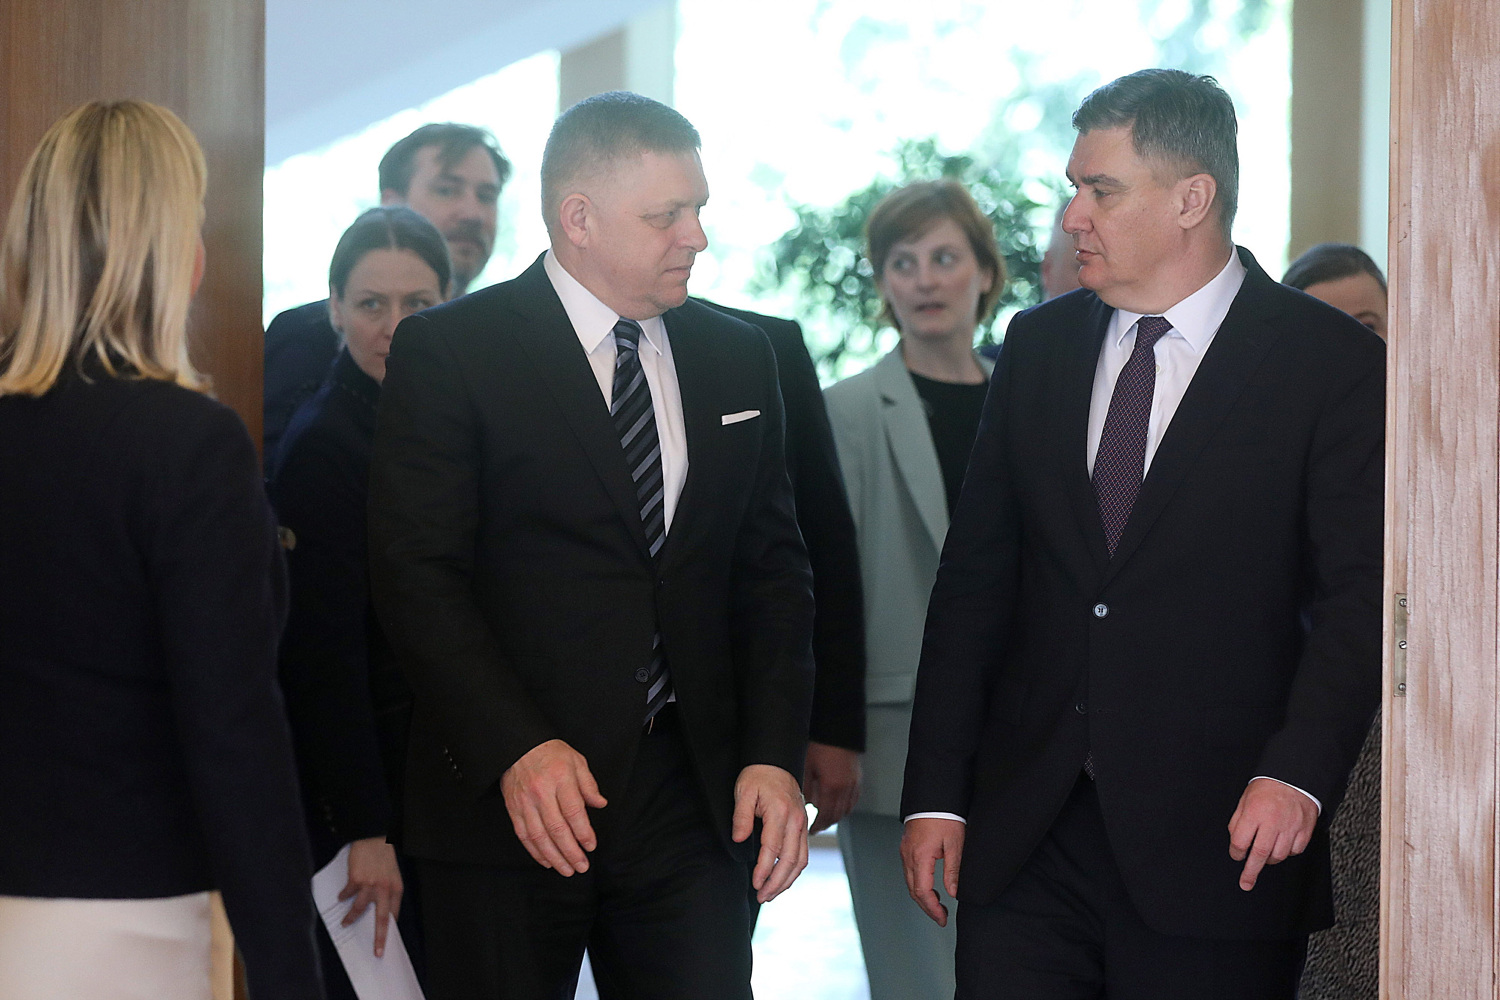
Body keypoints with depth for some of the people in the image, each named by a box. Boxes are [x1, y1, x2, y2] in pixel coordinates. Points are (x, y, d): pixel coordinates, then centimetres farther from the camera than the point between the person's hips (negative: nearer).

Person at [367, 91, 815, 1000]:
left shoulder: (738, 358, 12)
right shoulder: (450, 352, -4)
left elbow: (774, 570, 12)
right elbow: (418, 575, -10)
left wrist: (775, 756, 0)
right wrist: (515, 749, -19)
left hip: (694, 794, 4)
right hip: (506, 802, -4)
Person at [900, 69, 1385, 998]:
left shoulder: (1335, 363, -3)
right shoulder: (1038, 345, 11)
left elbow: (1360, 594, -8)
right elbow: (976, 577, 11)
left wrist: (1298, 773, -22)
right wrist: (936, 793, 5)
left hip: (1216, 847, -3)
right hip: (1023, 836, 4)